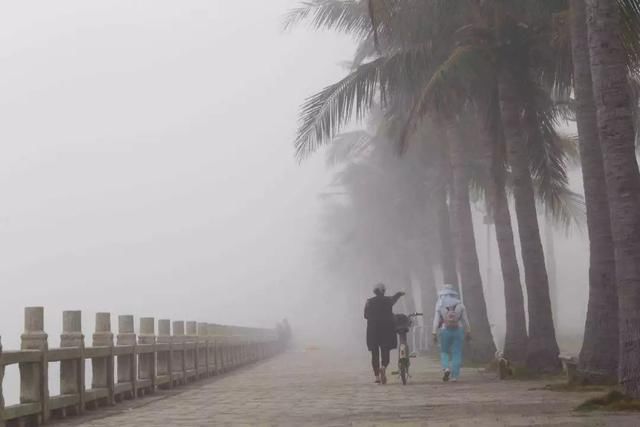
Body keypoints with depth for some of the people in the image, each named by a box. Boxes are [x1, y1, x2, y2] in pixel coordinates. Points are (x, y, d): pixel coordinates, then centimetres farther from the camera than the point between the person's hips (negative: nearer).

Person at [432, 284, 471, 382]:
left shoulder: (439, 304, 0)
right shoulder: (459, 304, 3)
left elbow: (436, 320, -7)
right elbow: (465, 319, 2)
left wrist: (434, 334, -7)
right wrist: (468, 332, 7)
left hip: (445, 331, -1)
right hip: (458, 330, 1)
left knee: (444, 352, 14)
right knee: (456, 353, 4)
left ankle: (446, 368, -10)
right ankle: (454, 376, -2)